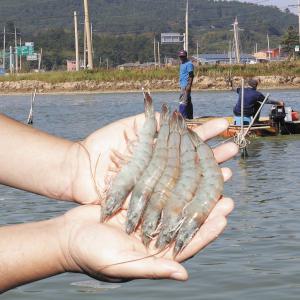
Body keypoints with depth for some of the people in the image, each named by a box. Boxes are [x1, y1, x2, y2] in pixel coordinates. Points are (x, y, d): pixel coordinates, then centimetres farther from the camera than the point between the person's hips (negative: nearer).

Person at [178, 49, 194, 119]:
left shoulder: (189, 64, -11)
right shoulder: (182, 64, 19)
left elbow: (191, 75, -17)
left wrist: (189, 85, -24)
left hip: (186, 85, -10)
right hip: (183, 85, 10)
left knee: (183, 101, -14)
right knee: (188, 102, 12)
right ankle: (190, 116, 16)